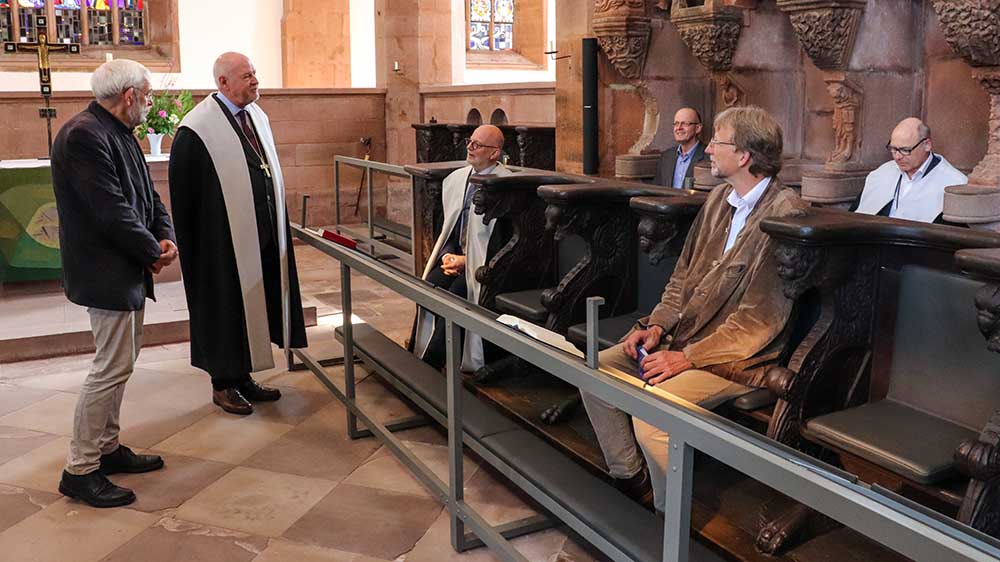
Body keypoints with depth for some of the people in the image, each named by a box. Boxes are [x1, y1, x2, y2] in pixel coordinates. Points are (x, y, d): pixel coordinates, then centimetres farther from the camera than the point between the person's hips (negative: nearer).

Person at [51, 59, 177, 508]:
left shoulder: (117, 133, 11)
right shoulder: (83, 136, -20)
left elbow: (145, 194, 14)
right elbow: (111, 209, -24)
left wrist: (165, 235, -3)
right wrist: (153, 252, -13)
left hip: (125, 269, 11)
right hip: (106, 272, -11)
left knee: (119, 363, 17)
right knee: (112, 367, -6)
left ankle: (107, 448, 30)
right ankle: (80, 470, 5)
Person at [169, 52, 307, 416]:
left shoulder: (257, 116, 10)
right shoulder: (197, 129, -14)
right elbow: (183, 194, -12)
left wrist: (276, 227, 17)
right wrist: (191, 245, -12)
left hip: (262, 236, 7)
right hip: (223, 242, -7)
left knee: (253, 305, 15)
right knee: (226, 309, 5)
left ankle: (243, 376, 29)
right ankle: (223, 384, 20)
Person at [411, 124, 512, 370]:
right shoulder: (455, 179, 12)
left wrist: (466, 260, -14)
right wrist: (447, 255, 0)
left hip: (484, 260, -6)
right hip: (456, 253, 6)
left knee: (455, 295, -26)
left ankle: (429, 365, -16)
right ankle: (414, 356, -10)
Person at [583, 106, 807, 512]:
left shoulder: (784, 213, -17)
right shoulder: (721, 198, 11)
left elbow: (759, 319, -20)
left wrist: (689, 358, -20)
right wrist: (657, 325, 1)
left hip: (739, 357, -9)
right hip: (684, 337, 9)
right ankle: (631, 483, 11)